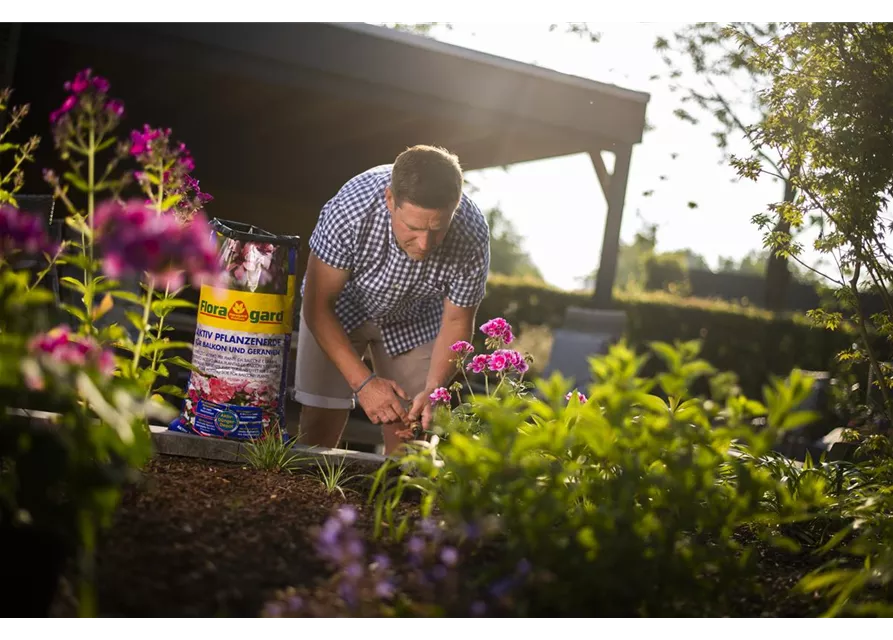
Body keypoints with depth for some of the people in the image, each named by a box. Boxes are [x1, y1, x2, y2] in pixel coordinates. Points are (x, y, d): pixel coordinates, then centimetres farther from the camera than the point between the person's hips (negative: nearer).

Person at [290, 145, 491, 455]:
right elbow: (318, 304, -26)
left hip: (414, 320, 1)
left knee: (409, 433, -4)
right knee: (319, 429, -4)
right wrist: (363, 382, -33)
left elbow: (456, 322, -16)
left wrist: (432, 390, -31)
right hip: (339, 307, -1)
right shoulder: (351, 208, -38)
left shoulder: (472, 238, -33)